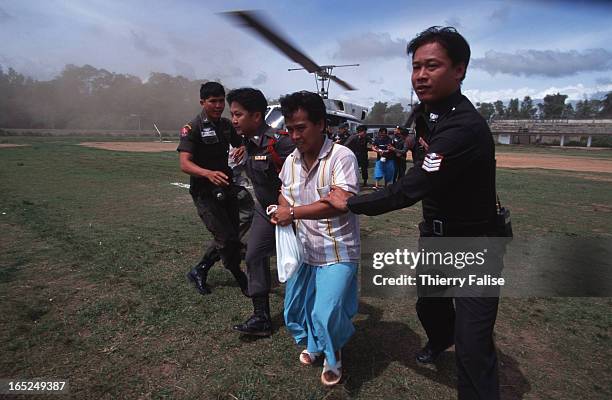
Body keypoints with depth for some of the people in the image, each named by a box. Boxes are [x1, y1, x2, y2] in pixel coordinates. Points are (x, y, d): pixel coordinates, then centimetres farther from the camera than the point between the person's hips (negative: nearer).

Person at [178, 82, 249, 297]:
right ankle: (241, 279, 13)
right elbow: (185, 164, -22)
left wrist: (241, 149, -4)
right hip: (205, 193, -7)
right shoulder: (192, 128, -12)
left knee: (232, 237, 11)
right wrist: (208, 173, -43)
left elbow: (240, 143, 23)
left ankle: (199, 271, 28)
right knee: (226, 239, -10)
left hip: (226, 188, 7)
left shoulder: (226, 124, 7)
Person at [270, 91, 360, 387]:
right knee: (295, 308, 16)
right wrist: (281, 212, -6)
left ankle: (332, 358, 25)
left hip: (337, 252, -6)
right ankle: (313, 345, 48)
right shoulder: (291, 160, 4)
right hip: (304, 249, 7)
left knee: (327, 313, -10)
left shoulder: (342, 157, -18)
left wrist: (293, 213, -24)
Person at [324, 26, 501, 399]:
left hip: (474, 246, -9)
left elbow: (408, 189, -31)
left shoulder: (463, 129, -31)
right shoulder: (427, 113, 0)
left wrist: (349, 203, -20)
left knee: (473, 347, -7)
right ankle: (440, 339, 60)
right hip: (436, 233, 9)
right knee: (429, 304, 28)